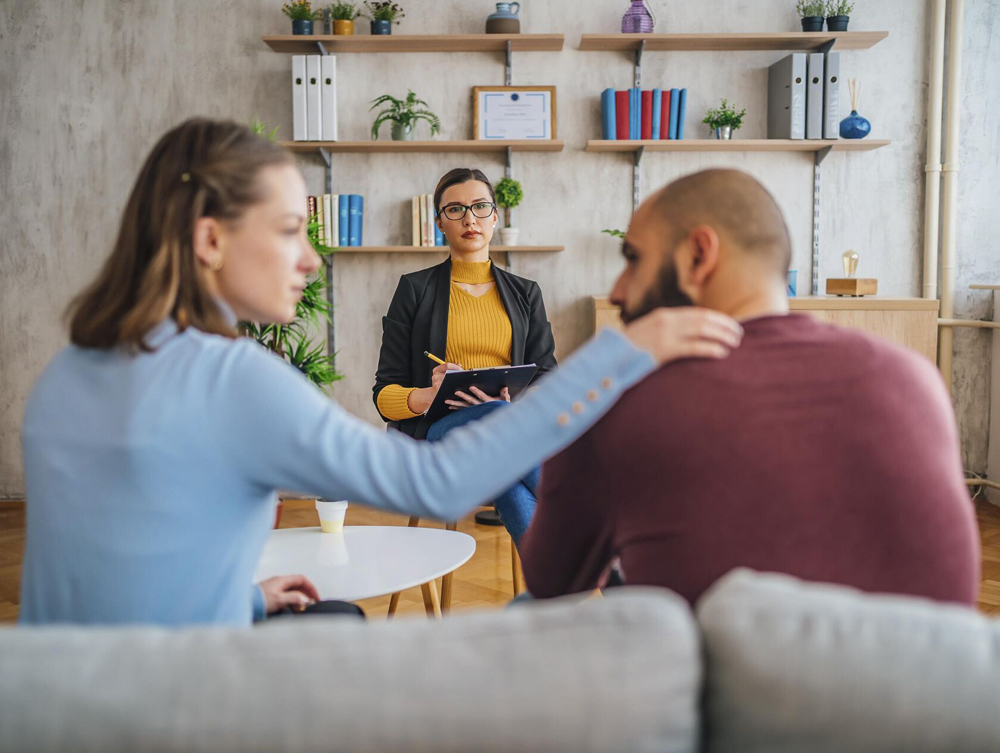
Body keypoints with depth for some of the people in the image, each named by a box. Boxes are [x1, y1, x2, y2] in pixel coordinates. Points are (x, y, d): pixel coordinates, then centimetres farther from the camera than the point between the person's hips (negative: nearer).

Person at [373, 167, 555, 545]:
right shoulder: (415, 289, 12)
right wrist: (431, 395, -17)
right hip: (434, 432, -1)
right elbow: (385, 395, 7)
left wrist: (513, 400, -14)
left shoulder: (525, 293, 19)